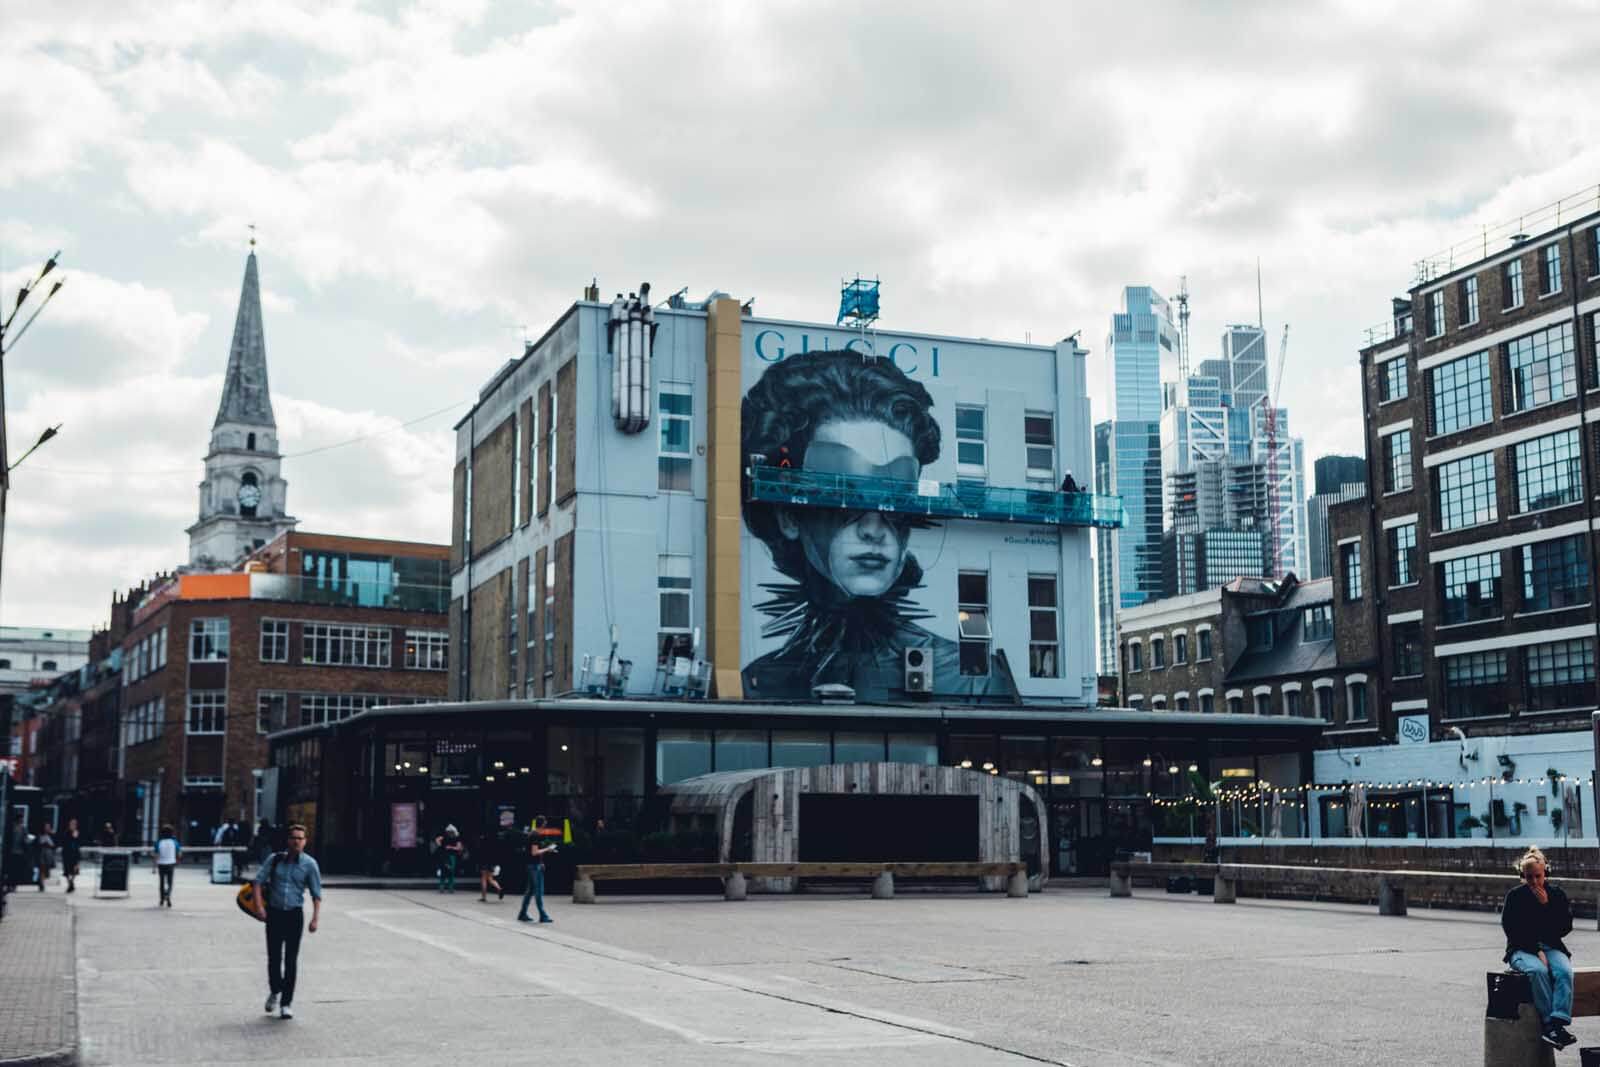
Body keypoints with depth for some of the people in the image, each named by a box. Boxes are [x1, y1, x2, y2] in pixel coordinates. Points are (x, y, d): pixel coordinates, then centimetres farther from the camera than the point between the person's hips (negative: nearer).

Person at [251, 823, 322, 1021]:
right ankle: (274, 992, 33)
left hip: (295, 914, -1)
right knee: (274, 957, 7)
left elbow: (316, 894, -1)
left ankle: (286, 1003, 3)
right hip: (274, 913, 1)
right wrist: (259, 905, -13)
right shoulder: (274, 859, 3)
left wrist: (315, 918, -12)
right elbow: (259, 880, 0)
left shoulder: (309, 864, -1)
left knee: (291, 960, -3)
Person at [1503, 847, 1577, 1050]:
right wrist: (1536, 951, -12)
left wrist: (1546, 905, -9)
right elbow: (1511, 930, -2)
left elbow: (1565, 928, 2)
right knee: (1538, 970, -36)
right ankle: (1549, 1023, -35)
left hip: (1551, 947, 2)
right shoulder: (1514, 896, 3)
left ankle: (1558, 1022, -41)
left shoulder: (1556, 894, 8)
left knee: (1564, 971, -32)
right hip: (1522, 950, -2)